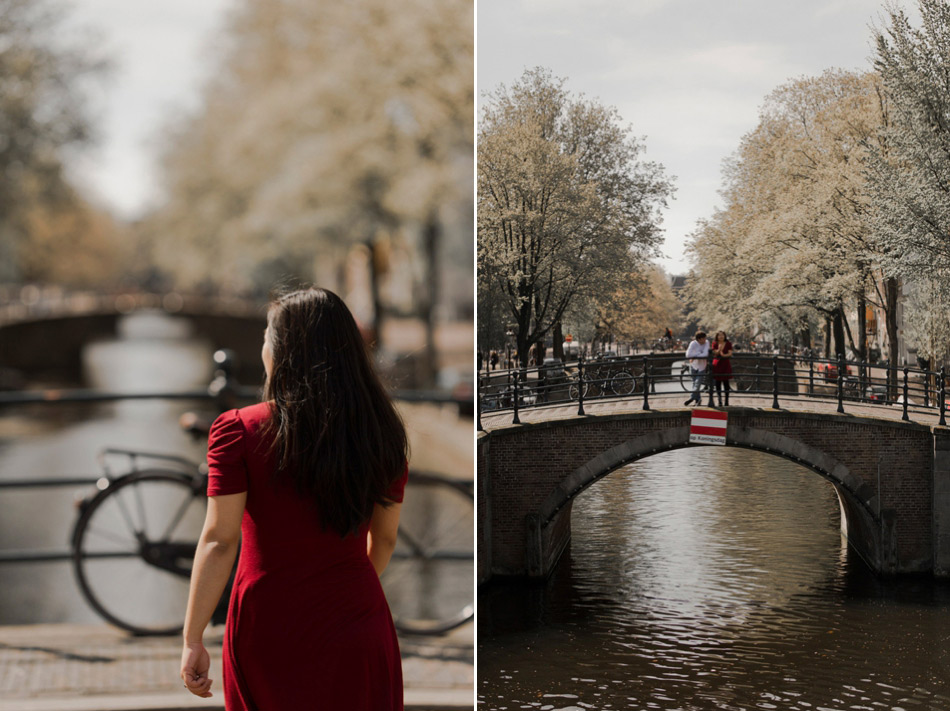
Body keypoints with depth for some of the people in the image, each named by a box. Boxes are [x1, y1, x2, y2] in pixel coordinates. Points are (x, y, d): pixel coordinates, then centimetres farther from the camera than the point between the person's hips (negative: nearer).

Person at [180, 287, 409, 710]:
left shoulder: (238, 432, -11)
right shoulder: (382, 434, -1)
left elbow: (218, 541, -13)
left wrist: (192, 639, -7)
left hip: (269, 626, -2)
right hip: (355, 633, 2)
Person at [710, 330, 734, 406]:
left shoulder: (728, 344, 2)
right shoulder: (714, 344, 4)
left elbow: (730, 353, -6)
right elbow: (714, 353, -6)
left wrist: (724, 355, -25)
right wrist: (719, 350, -26)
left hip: (725, 364, -1)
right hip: (717, 364, 1)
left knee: (726, 382, 1)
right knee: (718, 383, -1)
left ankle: (727, 400, 6)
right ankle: (720, 401, 3)